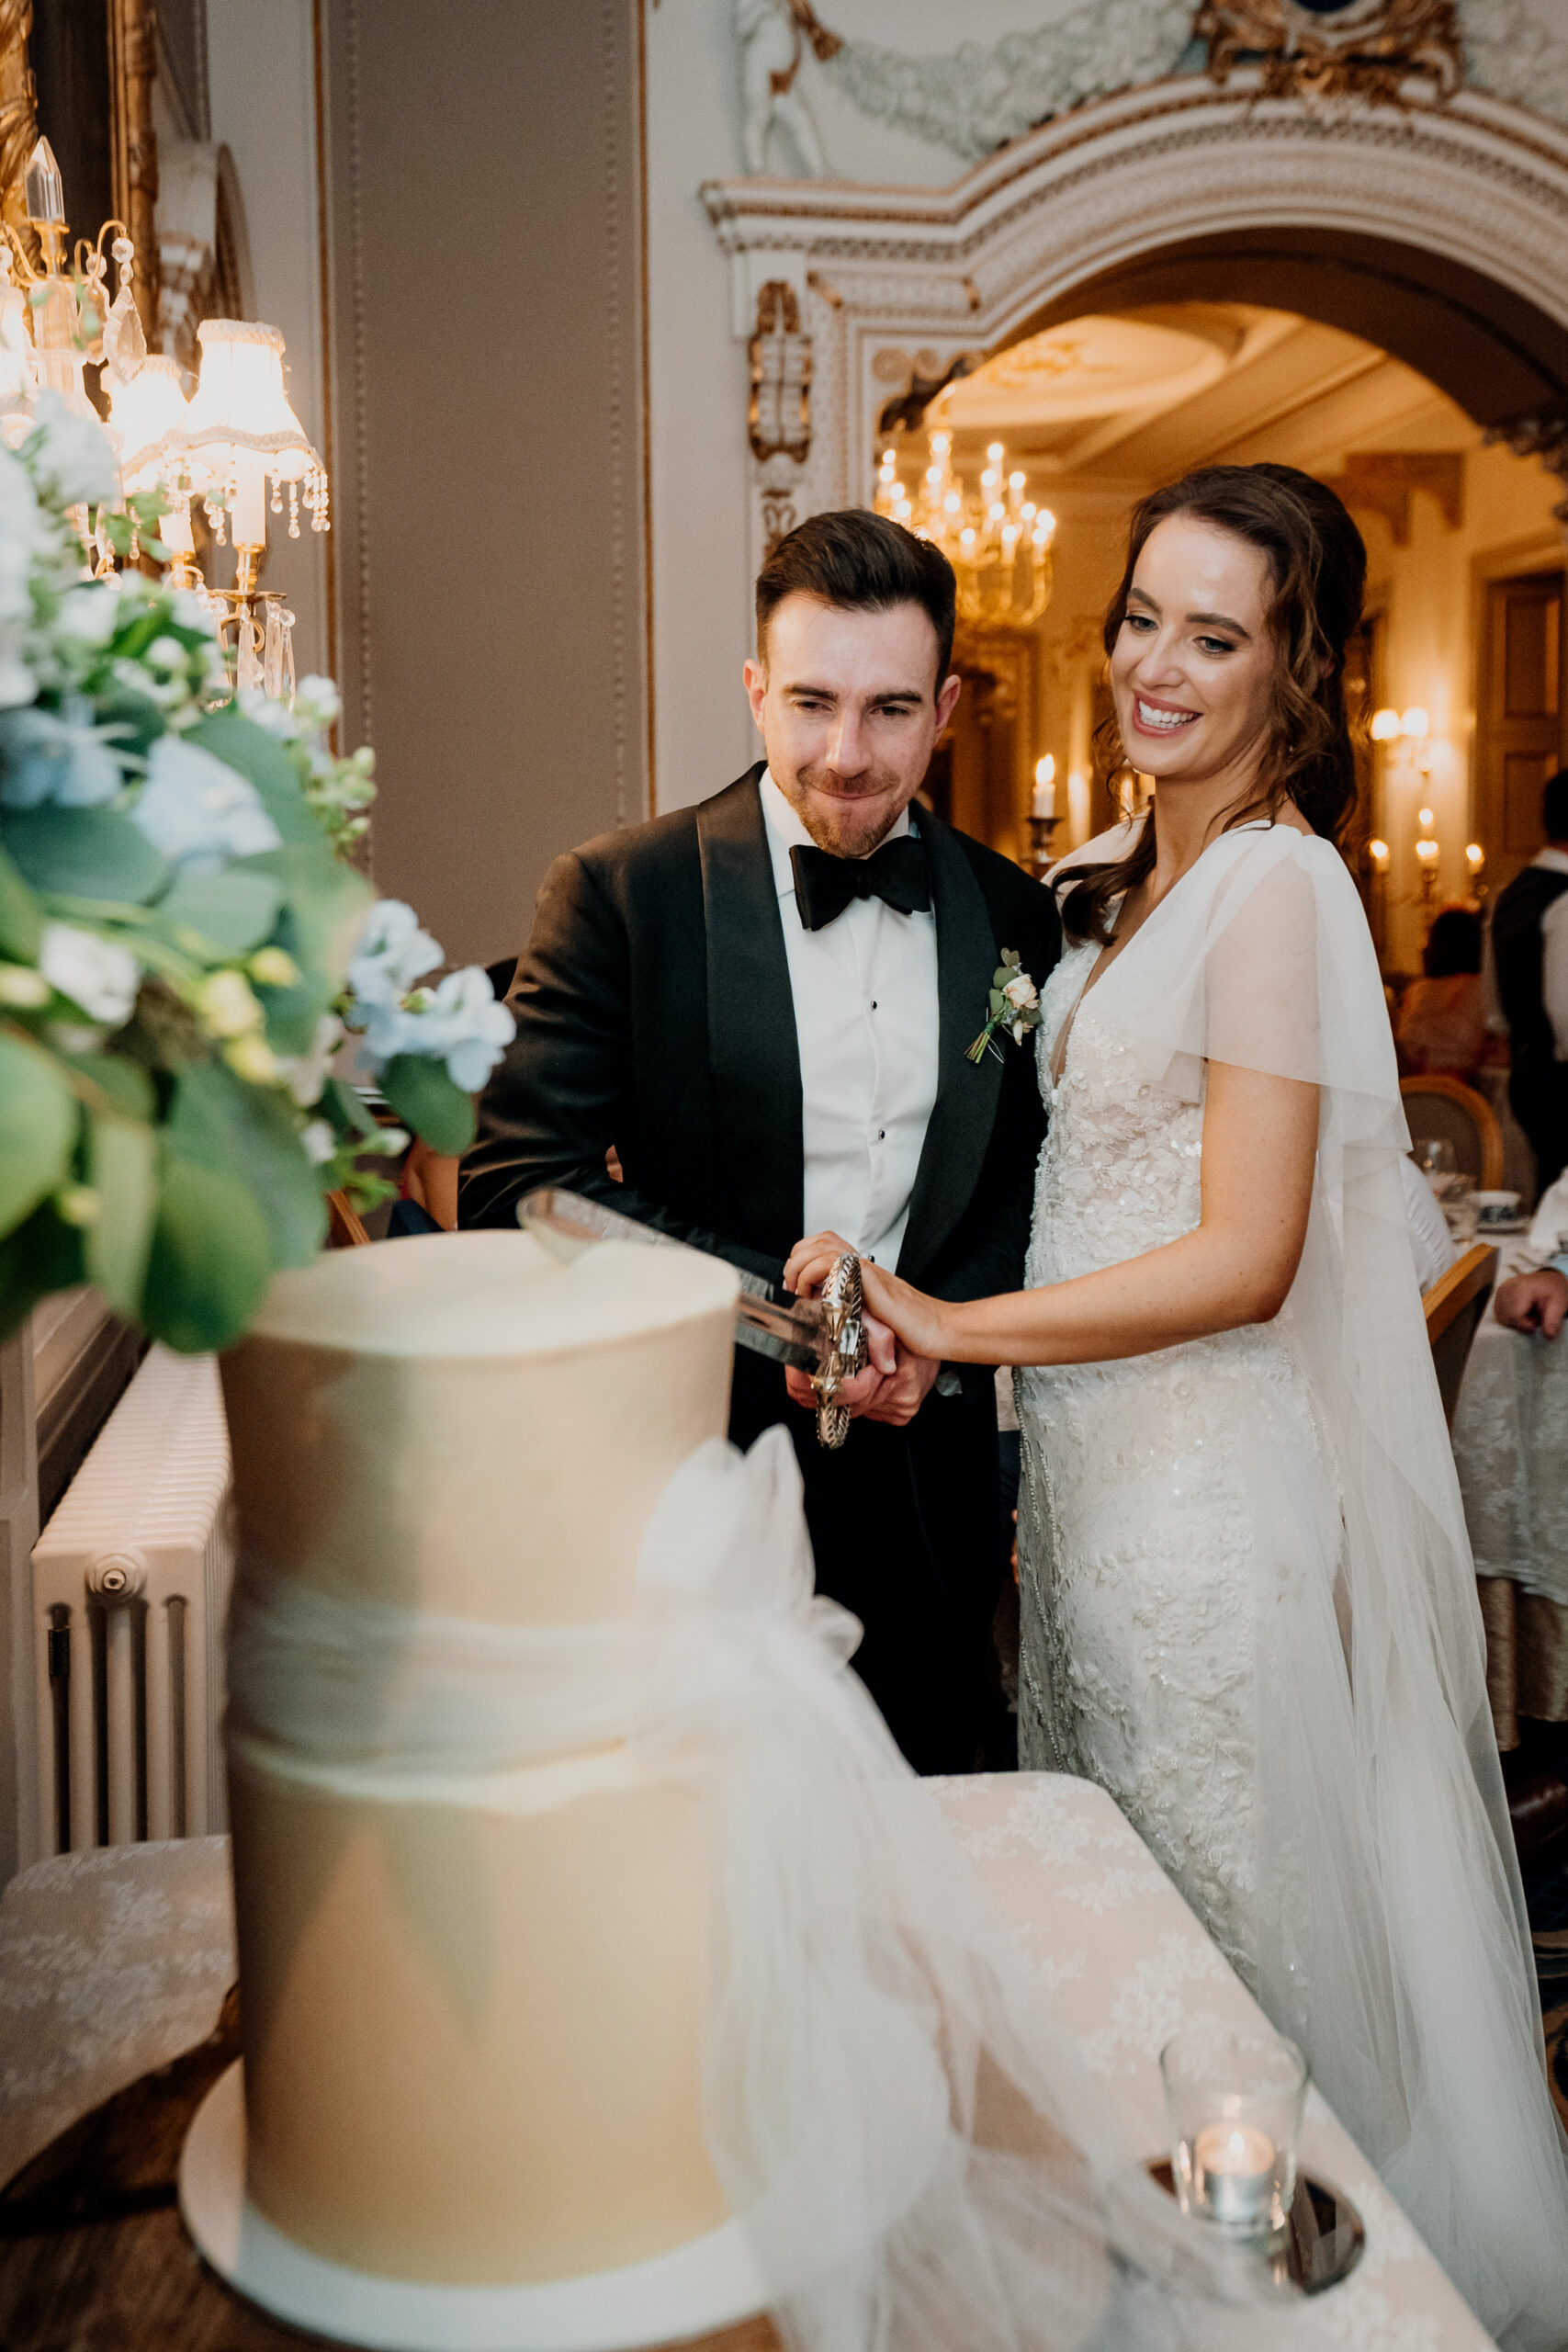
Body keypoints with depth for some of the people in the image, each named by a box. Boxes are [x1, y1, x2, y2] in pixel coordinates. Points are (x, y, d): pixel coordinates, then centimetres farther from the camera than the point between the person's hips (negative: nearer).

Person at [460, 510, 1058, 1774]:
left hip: (930, 1498, 4)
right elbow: (515, 1185, -14)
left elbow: (1040, 1182, 10)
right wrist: (782, 1312, -21)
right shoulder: (621, 894, -8)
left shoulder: (1013, 915, 4)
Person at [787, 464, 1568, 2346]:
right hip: (1089, 1461, 9)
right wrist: (921, 1337, 3)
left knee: (1219, 1918, 10)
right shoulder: (1111, 883, 9)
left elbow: (1243, 1258, -21)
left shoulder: (1278, 885, -17)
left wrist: (951, 1326, -20)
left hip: (1216, 1482, -9)